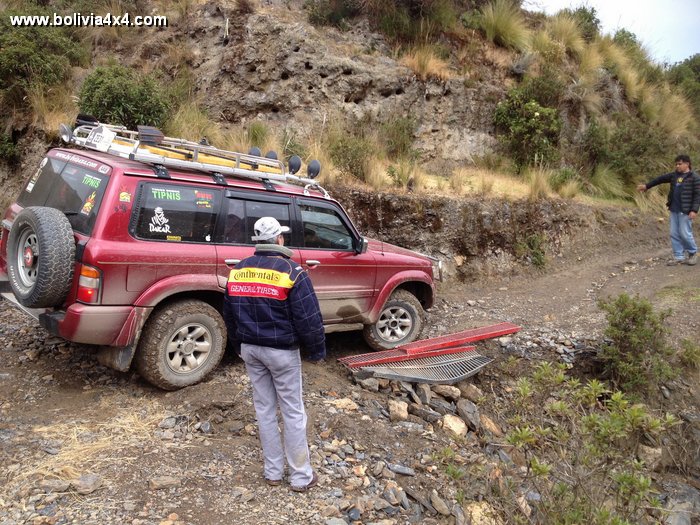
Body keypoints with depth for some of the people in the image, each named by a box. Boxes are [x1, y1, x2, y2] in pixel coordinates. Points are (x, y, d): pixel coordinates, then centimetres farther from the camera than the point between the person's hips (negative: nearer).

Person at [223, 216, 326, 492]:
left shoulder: (237, 271, 3)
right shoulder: (291, 272, -16)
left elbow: (229, 314, 13)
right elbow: (309, 317, -16)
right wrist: (316, 351, -3)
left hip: (250, 348, 6)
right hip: (282, 352, -5)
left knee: (264, 409, 16)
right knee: (293, 412, 6)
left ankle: (272, 472, 26)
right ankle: (301, 477, 17)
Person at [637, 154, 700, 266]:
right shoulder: (674, 175, 11)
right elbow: (660, 179, 23)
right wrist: (647, 186, 27)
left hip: (685, 211, -6)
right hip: (674, 210, 7)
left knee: (685, 233, -4)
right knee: (674, 234, 6)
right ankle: (678, 257, 13)